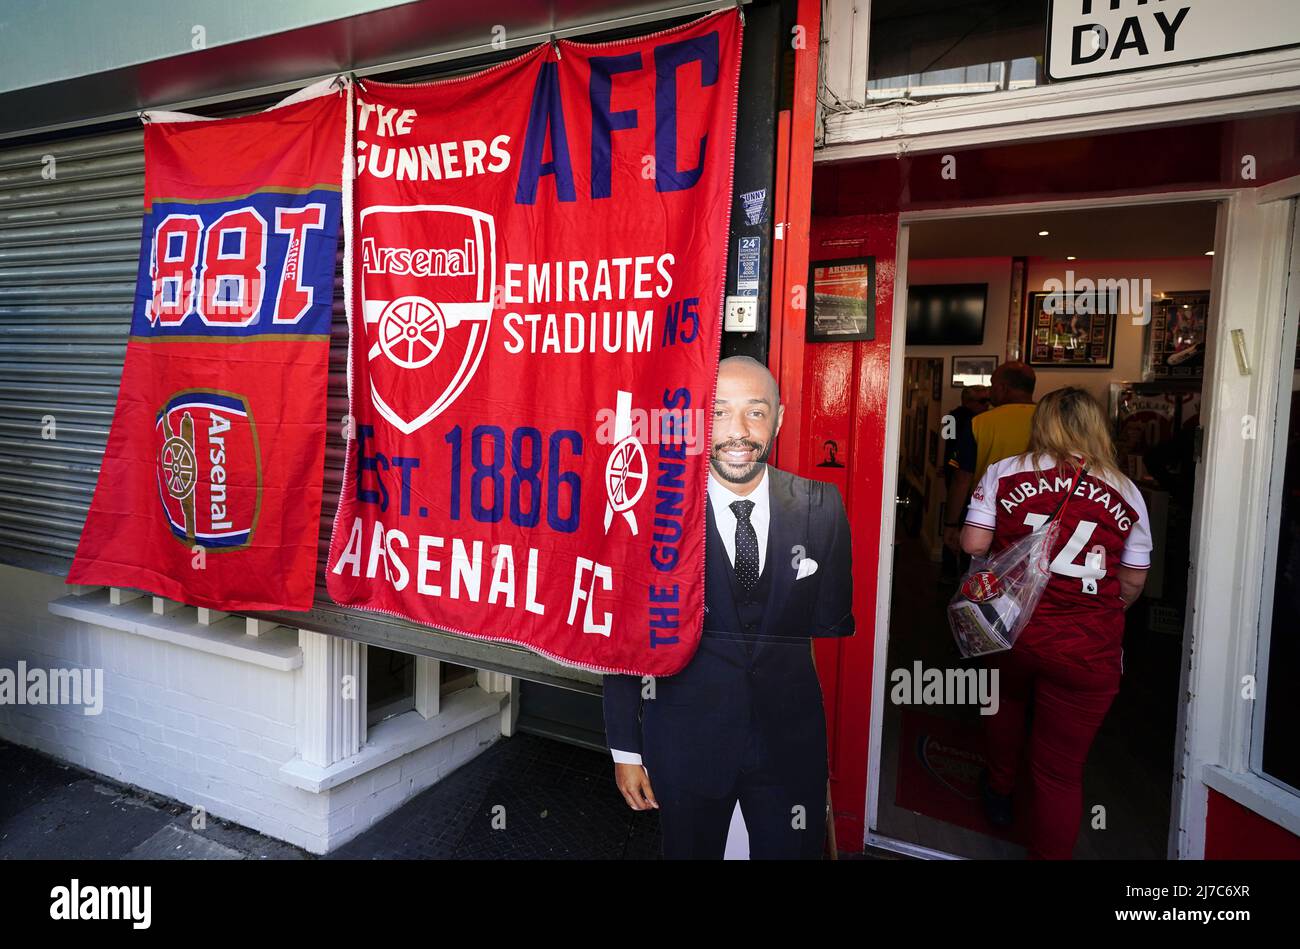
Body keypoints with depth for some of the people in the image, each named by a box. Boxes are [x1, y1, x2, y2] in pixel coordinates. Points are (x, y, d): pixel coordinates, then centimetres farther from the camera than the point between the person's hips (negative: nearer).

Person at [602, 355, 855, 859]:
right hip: (686, 740, -1)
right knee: (690, 850, 19)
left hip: (791, 740, 2)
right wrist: (625, 748, -2)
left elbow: (833, 623, 3)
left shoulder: (822, 508, -7)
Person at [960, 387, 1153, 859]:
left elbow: (974, 544, -6)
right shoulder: (1125, 492, 0)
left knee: (1007, 701, 33)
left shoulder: (1004, 473, -4)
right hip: (1086, 649, -1)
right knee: (1061, 771, 10)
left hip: (1009, 627, 1)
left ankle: (1000, 790, 53)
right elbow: (1134, 580, 6)